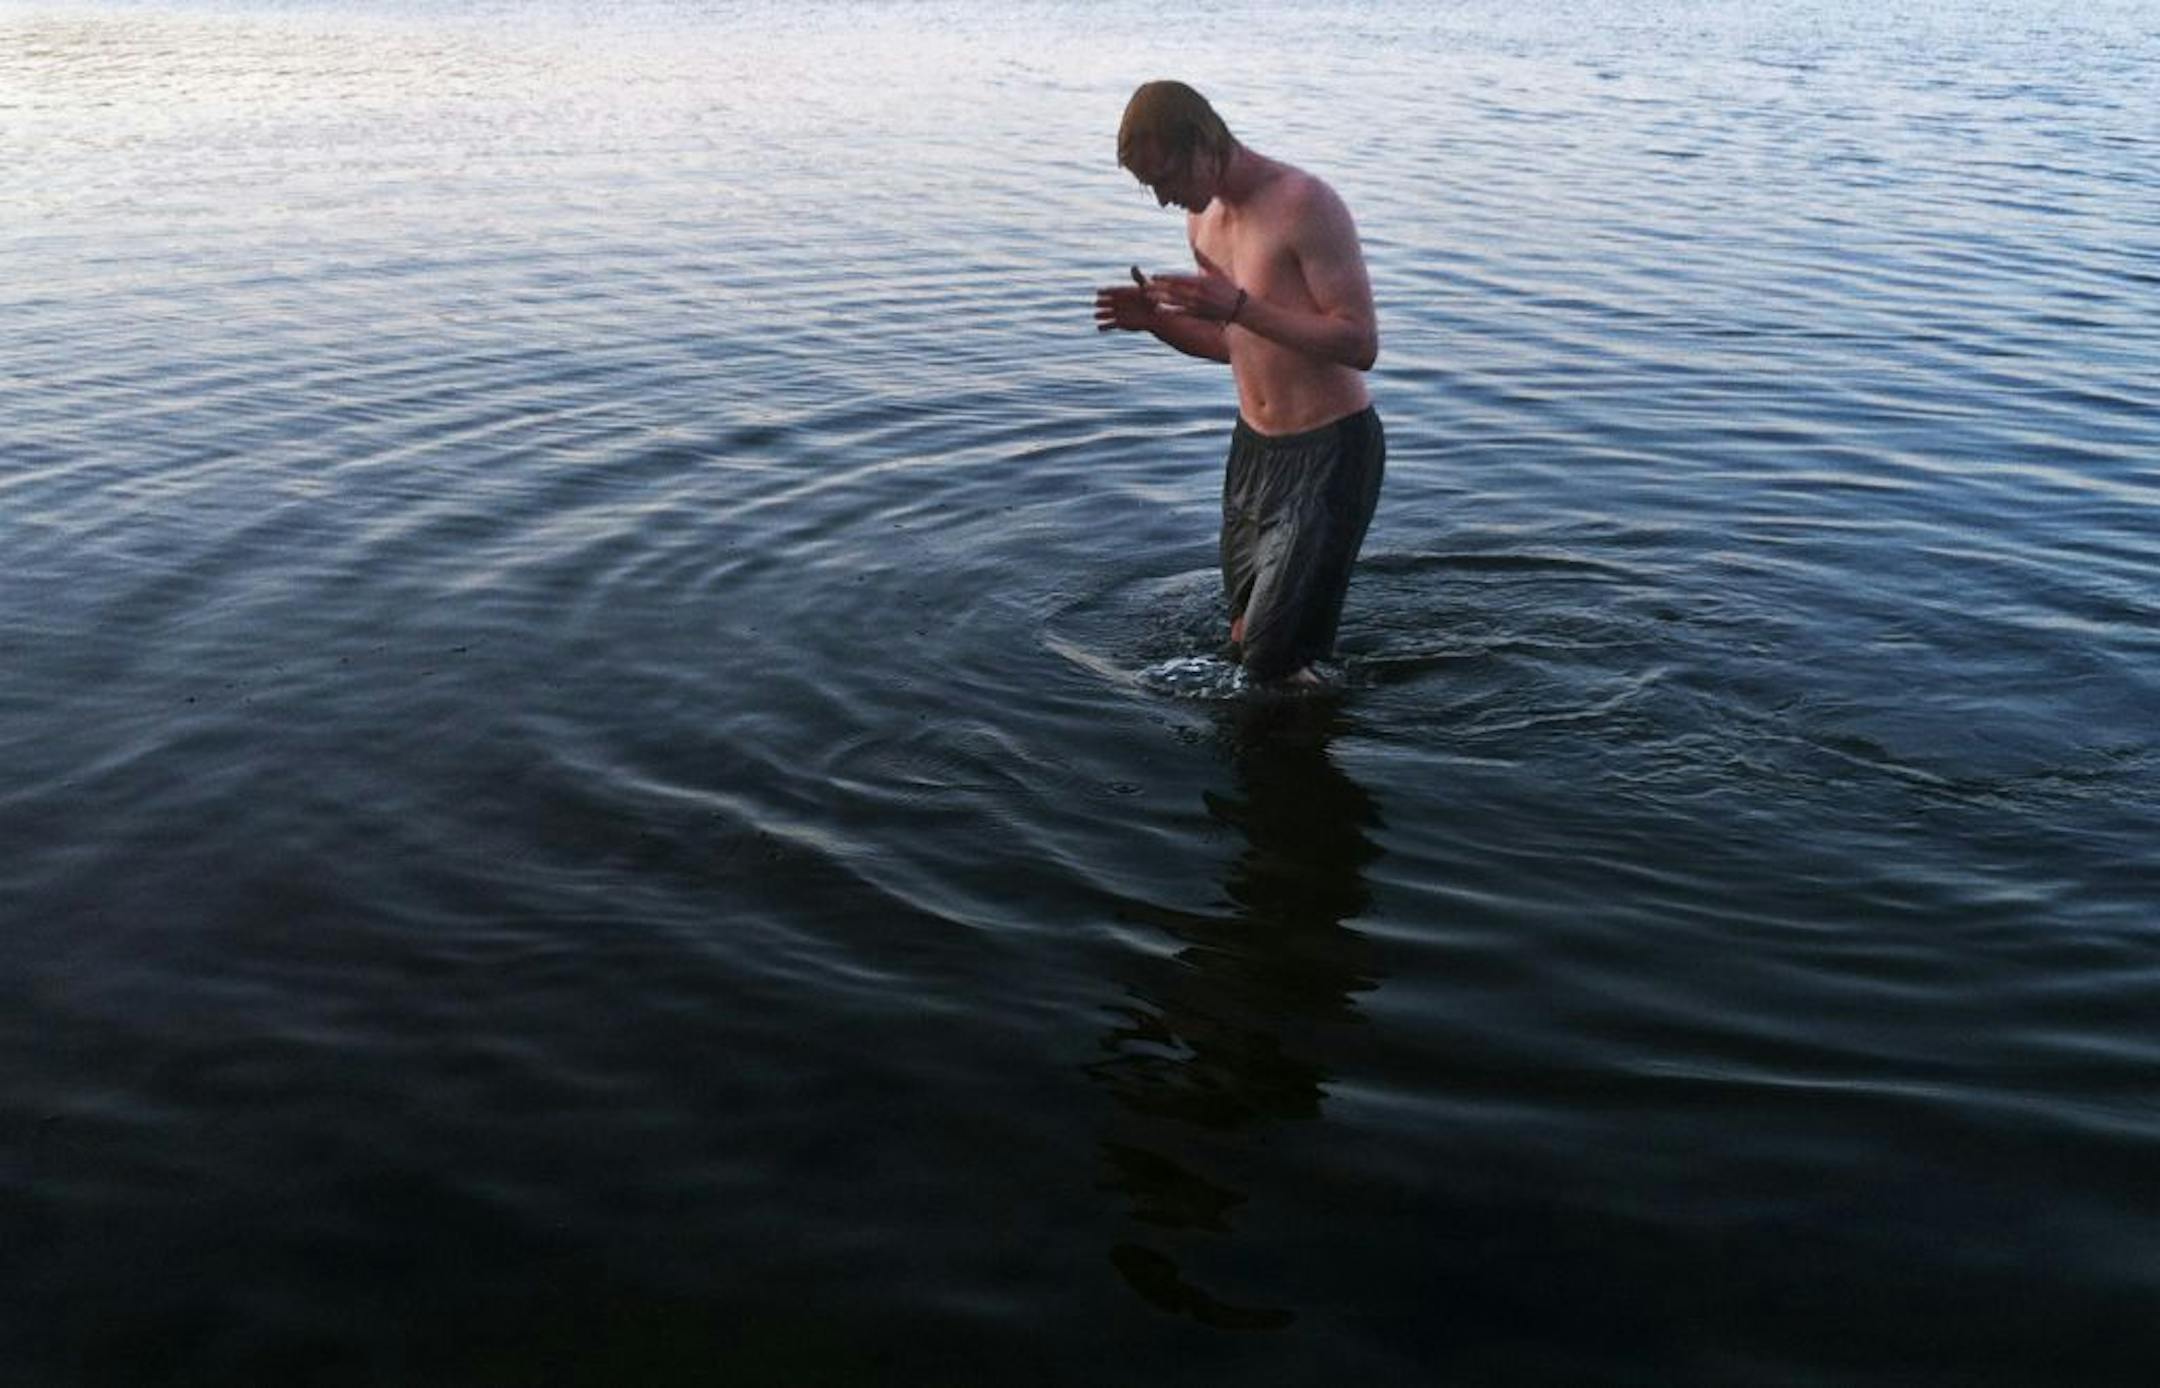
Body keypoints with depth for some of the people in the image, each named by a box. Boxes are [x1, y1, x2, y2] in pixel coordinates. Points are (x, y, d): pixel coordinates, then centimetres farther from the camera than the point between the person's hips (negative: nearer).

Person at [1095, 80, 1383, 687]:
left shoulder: (1304, 205, -19)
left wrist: (1239, 305, -29)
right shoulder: (1203, 219, 6)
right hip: (1253, 445, 8)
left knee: (1276, 658, -7)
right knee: (1242, 635, 17)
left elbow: (1360, 344, -23)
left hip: (1330, 448, -8)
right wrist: (1156, 318, -2)